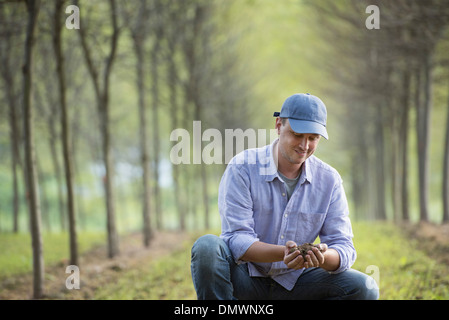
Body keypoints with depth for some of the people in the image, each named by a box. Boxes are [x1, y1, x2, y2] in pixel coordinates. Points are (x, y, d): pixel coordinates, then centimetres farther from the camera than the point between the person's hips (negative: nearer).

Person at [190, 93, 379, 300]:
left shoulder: (329, 180, -2)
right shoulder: (243, 168, -12)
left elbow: (344, 247, -6)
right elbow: (237, 238, -20)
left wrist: (324, 257, -32)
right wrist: (283, 253, -39)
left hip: (293, 282, 3)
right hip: (246, 278, -3)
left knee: (364, 288, -18)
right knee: (207, 246, -33)